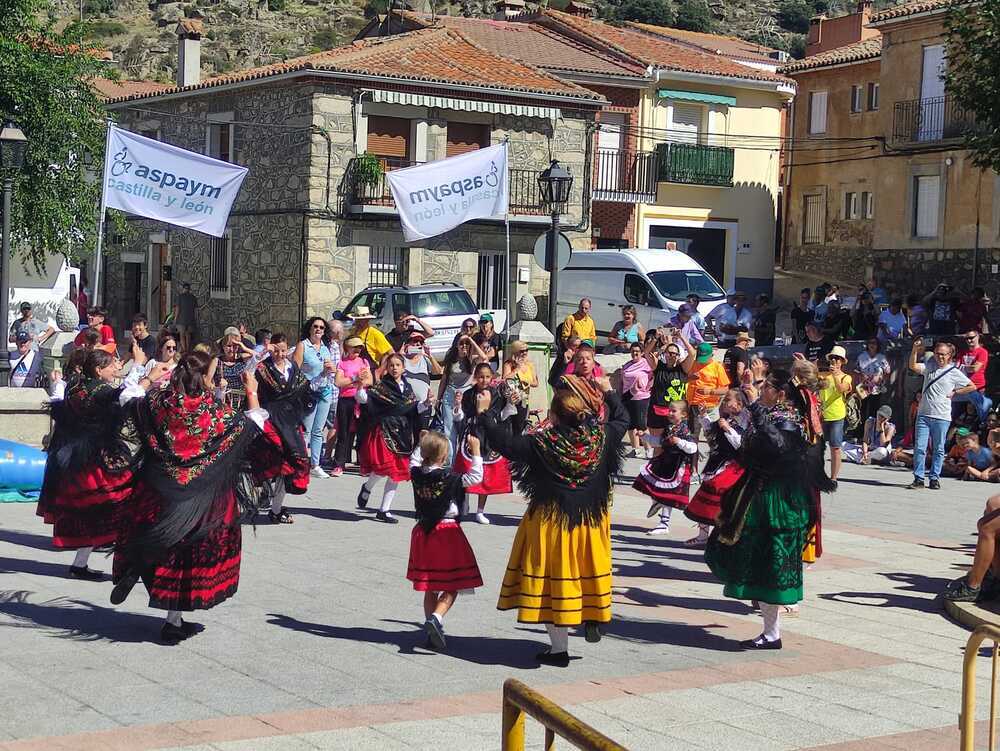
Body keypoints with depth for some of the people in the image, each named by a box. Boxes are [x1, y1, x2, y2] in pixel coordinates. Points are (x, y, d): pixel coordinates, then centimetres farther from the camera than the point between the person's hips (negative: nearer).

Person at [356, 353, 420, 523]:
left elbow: (414, 411, 16)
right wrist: (360, 386, -32)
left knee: (397, 471, 5)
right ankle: (367, 487, 13)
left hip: (402, 434, 5)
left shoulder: (408, 388, 11)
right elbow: (362, 398, -14)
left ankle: (384, 510, 13)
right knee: (384, 466, -21)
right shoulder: (381, 386, -4)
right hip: (384, 432, -5)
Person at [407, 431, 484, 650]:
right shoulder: (448, 478, -17)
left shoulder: (417, 474, -2)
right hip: (447, 532, -6)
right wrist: (475, 453, -10)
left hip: (423, 531, 6)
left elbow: (414, 462, 20)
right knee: (452, 587, 1)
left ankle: (433, 632, 16)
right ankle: (436, 618, -22)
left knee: (430, 587, 14)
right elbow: (475, 478, -16)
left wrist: (421, 444, 24)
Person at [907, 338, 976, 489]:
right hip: (923, 414, 2)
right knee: (919, 448, -3)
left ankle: (934, 479, 14)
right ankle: (918, 478, 2)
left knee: (938, 450, 6)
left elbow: (972, 386, 7)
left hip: (942, 417, -2)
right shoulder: (930, 366, 8)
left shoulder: (954, 373, 2)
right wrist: (915, 350, -20)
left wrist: (955, 392, 1)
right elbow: (913, 366, -8)